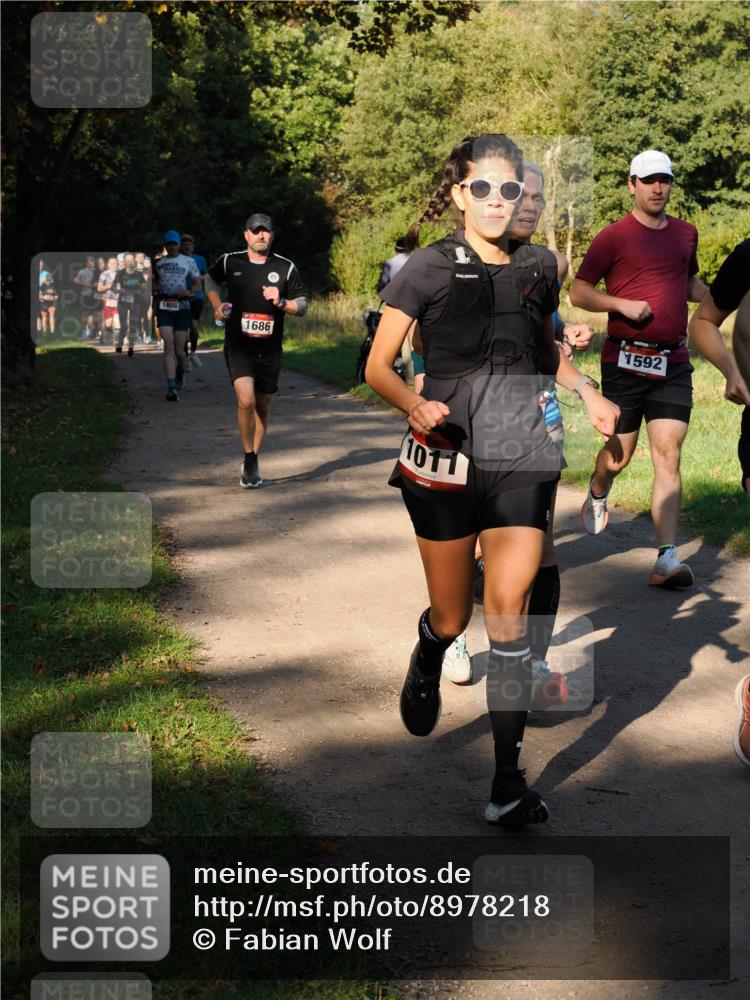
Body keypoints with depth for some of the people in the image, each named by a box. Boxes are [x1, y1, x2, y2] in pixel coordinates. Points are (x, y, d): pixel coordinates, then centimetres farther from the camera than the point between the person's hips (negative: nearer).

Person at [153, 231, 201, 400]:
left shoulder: (189, 261, 6)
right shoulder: (158, 263, 11)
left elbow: (198, 284, 8)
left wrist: (189, 291, -12)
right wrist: (154, 290, 2)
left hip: (182, 306, -1)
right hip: (164, 307, 1)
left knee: (179, 350, 4)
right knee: (168, 347, -13)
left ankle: (180, 377, 36)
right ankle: (171, 388, -18)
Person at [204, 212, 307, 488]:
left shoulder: (285, 268, 1)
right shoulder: (229, 262, 1)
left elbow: (302, 306, 5)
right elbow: (210, 279, 22)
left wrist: (280, 302, -15)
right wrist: (217, 305, 6)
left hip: (270, 349, 2)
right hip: (238, 346, -2)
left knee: (262, 407, 11)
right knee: (246, 400, -20)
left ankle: (253, 461, 28)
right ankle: (250, 460, -3)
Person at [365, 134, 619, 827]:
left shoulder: (538, 268, 8)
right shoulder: (430, 268, -3)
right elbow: (378, 366, -3)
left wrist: (586, 390, 9)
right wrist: (414, 405, -23)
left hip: (522, 458, 2)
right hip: (446, 457, -2)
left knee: (509, 611, -9)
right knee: (452, 618, 7)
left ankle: (509, 780, -6)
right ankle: (426, 666, 46)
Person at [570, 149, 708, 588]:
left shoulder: (686, 233, 12)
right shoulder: (614, 237, -3)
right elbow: (579, 292, -3)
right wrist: (623, 304, -17)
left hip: (673, 363, 3)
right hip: (625, 361, -3)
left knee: (668, 455, -7)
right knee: (620, 453, 7)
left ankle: (667, 559, -11)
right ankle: (597, 494, 44)